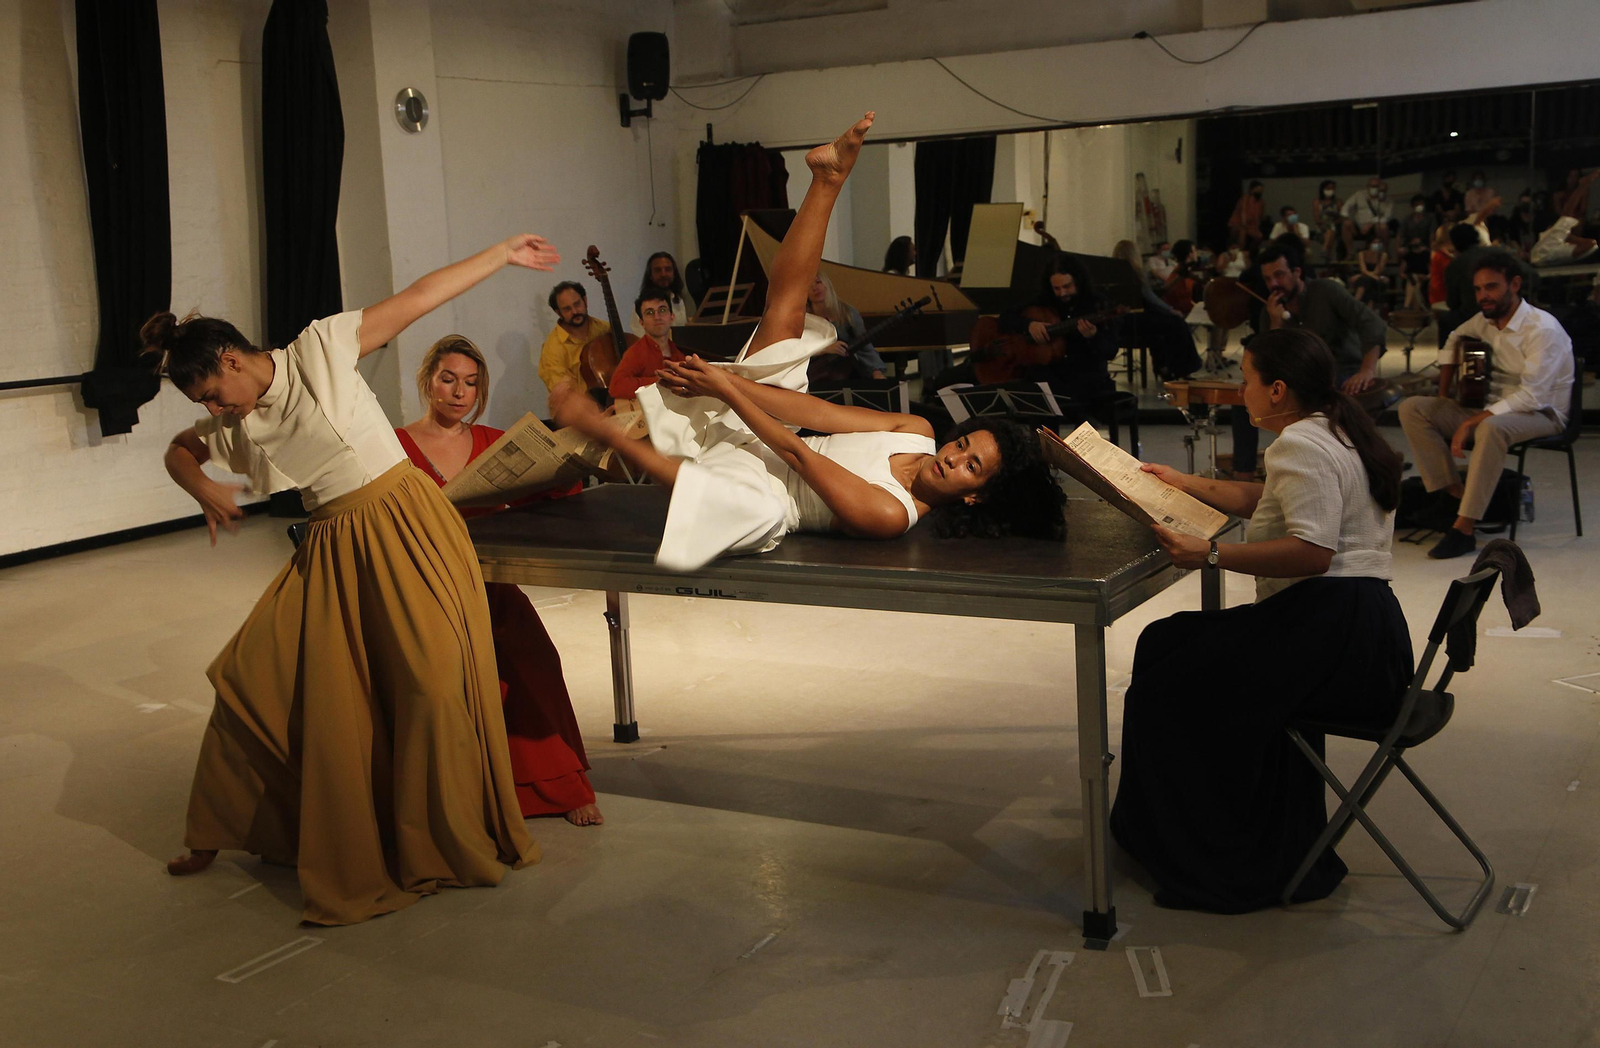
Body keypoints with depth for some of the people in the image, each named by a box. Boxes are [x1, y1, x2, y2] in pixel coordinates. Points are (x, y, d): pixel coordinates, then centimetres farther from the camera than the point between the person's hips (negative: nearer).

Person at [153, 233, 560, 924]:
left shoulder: (320, 349, -8)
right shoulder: (234, 424, 8)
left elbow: (417, 298, -7)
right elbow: (178, 450, 27)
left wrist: (504, 255, -6)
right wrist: (203, 489, 5)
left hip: (405, 527, -6)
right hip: (333, 550, 6)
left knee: (434, 680, -11)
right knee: (255, 677, 4)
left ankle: (456, 841, 7)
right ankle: (220, 832, 24)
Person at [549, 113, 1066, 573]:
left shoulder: (890, 515, -25)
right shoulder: (918, 432, -3)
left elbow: (798, 453, -24)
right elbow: (818, 415, -8)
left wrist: (726, 389, -20)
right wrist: (725, 381, -15)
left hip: (740, 475, -8)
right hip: (752, 433, 8)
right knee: (785, 305, 5)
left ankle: (602, 429, -40)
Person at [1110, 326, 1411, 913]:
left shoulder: (1300, 444, -13)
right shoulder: (1335, 432, 20)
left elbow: (1312, 551, -26)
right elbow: (1267, 503, 32)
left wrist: (1210, 555, -27)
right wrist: (1188, 486, 36)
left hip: (1330, 633, -11)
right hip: (1361, 628, 11)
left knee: (1174, 688, -6)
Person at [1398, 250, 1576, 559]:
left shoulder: (1543, 329, -17)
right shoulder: (1485, 320, 5)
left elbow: (1532, 395, -25)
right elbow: (1454, 341, 28)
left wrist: (1472, 422, -30)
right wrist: (1443, 395, 16)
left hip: (1541, 414, -7)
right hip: (1492, 409, 8)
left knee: (1491, 427, -42)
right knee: (1411, 408, -10)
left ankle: (1463, 529, -39)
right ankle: (1454, 495, -21)